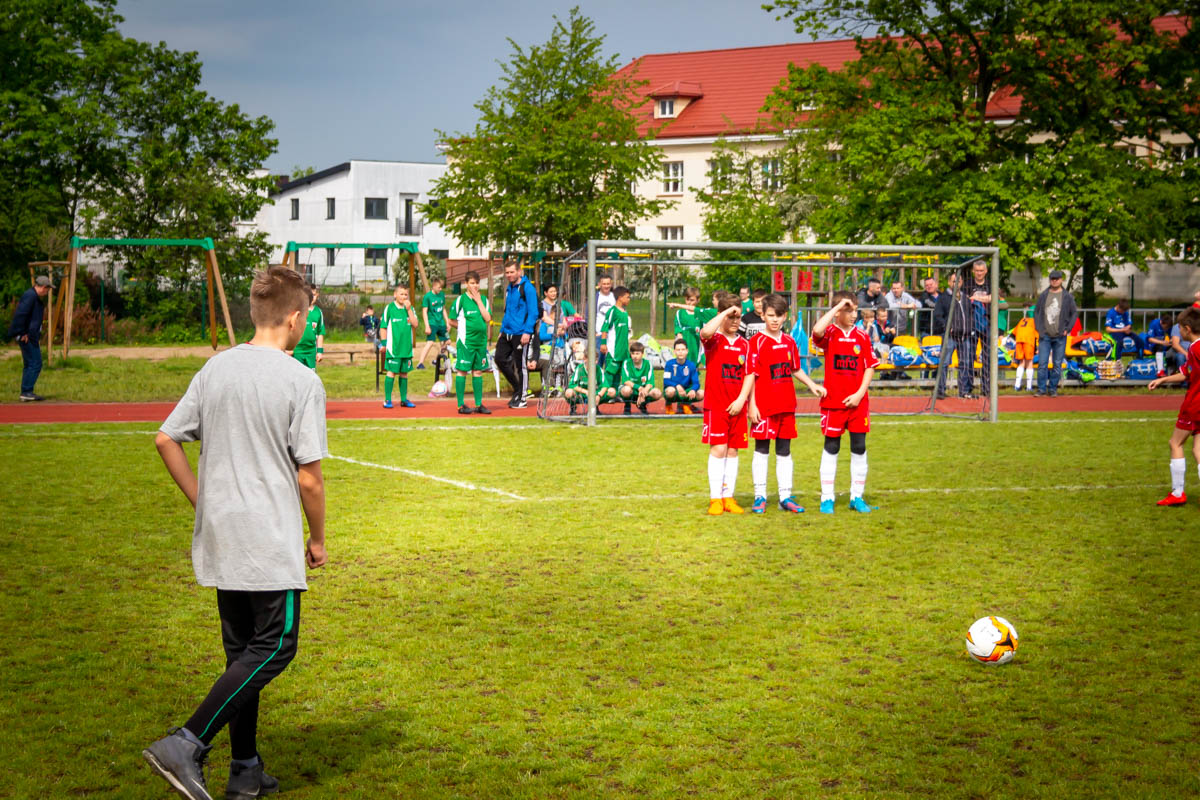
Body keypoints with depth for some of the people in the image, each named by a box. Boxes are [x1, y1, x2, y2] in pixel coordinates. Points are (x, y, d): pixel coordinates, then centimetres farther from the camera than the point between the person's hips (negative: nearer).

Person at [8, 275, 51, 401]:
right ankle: (26, 392, -8)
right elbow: (20, 315, -24)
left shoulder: (34, 296, 16)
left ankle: (26, 393, 17)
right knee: (35, 364, -9)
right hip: (27, 337, -11)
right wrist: (22, 333, -19)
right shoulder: (30, 296, -16)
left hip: (30, 336, 11)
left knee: (29, 365, 13)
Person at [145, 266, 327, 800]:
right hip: (271, 542, -7)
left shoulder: (216, 368, 6)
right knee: (274, 647, 0)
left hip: (218, 537, 7)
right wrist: (318, 538, 2)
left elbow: (166, 440, 7)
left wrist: (202, 501, 15)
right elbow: (309, 477, -12)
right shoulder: (302, 381, -12)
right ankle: (186, 745, -13)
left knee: (242, 650, 15)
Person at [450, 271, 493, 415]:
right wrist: (465, 327, -1)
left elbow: (488, 318, -3)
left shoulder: (483, 299, 9)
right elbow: (452, 321, -2)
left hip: (481, 341, 5)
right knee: (462, 371, -3)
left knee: (478, 371, 9)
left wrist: (478, 301, -5)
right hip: (465, 342, -5)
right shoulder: (461, 299, -5)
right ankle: (461, 405, 1)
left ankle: (479, 404, 14)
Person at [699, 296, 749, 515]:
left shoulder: (744, 345, 10)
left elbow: (749, 375, 5)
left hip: (737, 407, 4)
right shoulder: (714, 340, -2)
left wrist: (741, 400, -8)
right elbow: (705, 332, -28)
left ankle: (728, 497, 13)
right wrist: (726, 311, -21)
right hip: (716, 405, -4)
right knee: (718, 450, -6)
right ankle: (715, 499, -2)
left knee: (733, 451, 7)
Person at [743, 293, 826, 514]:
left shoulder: (789, 342, 10)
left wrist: (811, 385, 7)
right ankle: (760, 497, 9)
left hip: (786, 405, 5)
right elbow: (750, 375, -10)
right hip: (764, 406, -5)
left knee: (784, 451, 10)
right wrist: (752, 405, -15)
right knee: (762, 450, 2)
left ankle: (785, 496, 16)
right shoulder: (757, 342, -7)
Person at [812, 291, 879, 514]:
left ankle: (857, 497, 17)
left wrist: (860, 393, -8)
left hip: (858, 401, 3)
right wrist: (838, 306, -22)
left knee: (859, 448, 6)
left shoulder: (861, 337, 5)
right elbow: (817, 330, -29)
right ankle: (827, 498, 11)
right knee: (831, 448, 3)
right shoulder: (829, 333, -4)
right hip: (833, 401, -3)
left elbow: (870, 367, 5)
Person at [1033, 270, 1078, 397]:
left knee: (1057, 365, 2)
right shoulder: (1043, 295, 8)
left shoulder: (1067, 296, 4)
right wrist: (1038, 328, 2)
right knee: (1042, 364, -5)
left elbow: (1074, 313, 7)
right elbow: (1036, 311, 13)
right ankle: (1041, 389, 0)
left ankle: (1053, 389, 9)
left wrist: (1067, 329, -2)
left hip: (1060, 337, -1)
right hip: (1045, 336, 1)